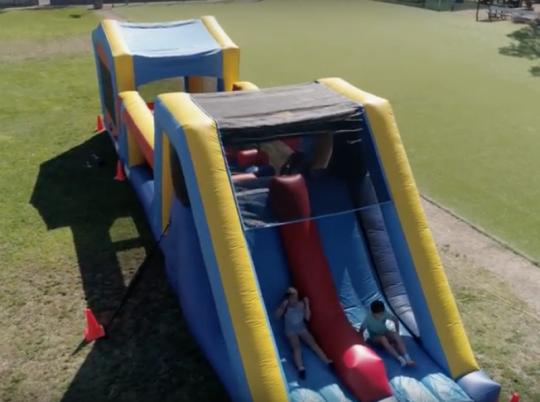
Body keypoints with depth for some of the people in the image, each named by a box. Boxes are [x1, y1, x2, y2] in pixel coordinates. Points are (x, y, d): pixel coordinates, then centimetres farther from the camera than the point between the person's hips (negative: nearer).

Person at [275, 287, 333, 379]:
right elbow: (277, 316, -18)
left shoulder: (301, 304, -1)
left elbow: (307, 318, -4)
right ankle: (301, 368, -40)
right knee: (296, 347, -24)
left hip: (302, 328, 2)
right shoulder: (285, 307, -6)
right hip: (291, 331, -2)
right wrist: (283, 306, -25)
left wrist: (307, 305, -10)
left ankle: (328, 362, -13)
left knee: (313, 344, -11)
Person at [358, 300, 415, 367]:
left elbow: (395, 320, -1)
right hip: (375, 337, -3)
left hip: (385, 333, 3)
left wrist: (397, 333, -2)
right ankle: (400, 359, -44)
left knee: (395, 335, -30)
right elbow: (361, 330, -18)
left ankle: (407, 358, -40)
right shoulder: (368, 318, -24)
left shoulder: (385, 314, -16)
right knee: (383, 339, -37)